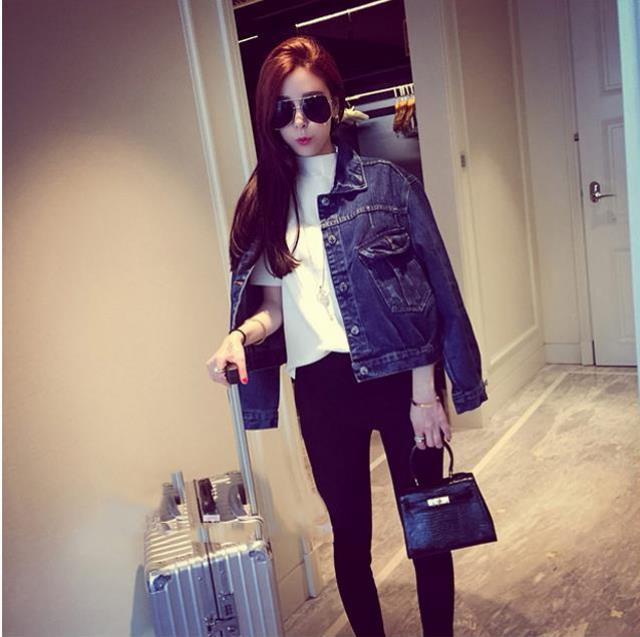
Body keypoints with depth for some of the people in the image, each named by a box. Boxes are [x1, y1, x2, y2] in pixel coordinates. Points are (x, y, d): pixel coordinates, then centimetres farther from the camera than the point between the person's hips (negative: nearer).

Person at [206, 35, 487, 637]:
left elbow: (430, 291, -5)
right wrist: (241, 334, -14)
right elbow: (273, 302, 8)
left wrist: (426, 391, -9)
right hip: (320, 387, 2)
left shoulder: (387, 182, -4)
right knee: (349, 532, 14)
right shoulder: (263, 200, 5)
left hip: (398, 376, -2)